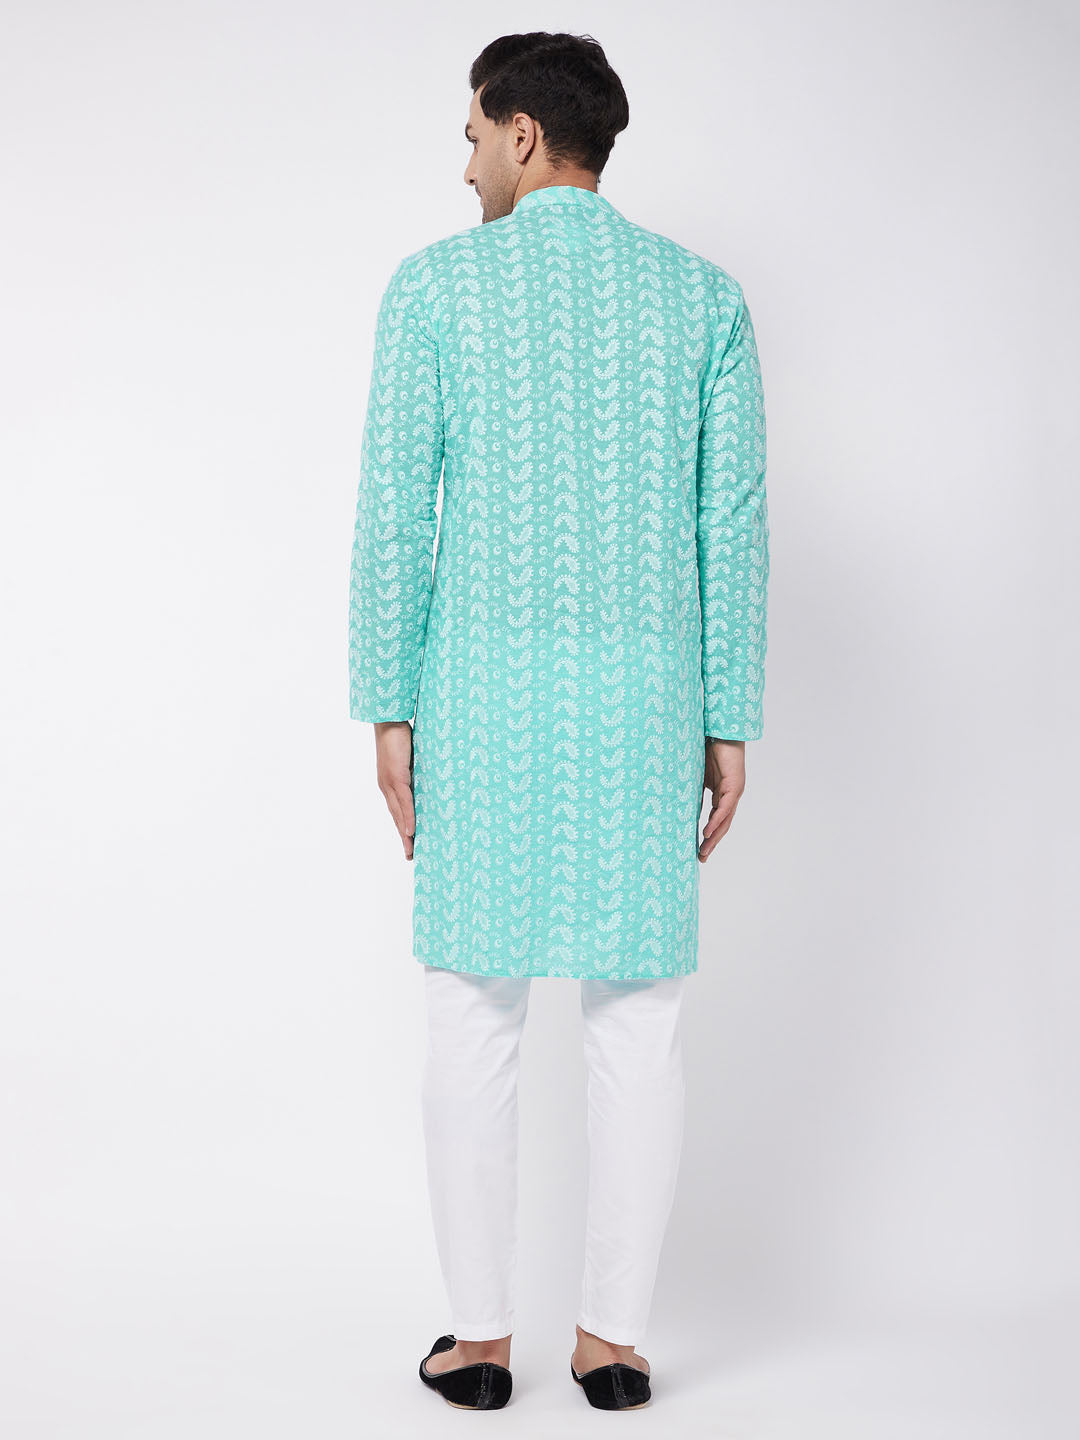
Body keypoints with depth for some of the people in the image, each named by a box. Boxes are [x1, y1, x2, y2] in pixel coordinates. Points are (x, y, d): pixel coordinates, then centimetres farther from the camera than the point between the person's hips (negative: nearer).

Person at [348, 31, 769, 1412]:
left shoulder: (438, 284, -1)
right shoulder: (703, 293, 6)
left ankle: (479, 1335, 12)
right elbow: (733, 526, 2)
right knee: (638, 1023, 7)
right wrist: (730, 724, 6)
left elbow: (394, 508, -6)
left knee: (476, 1020, 6)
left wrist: (385, 710, -1)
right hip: (647, 688, 2)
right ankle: (613, 1337, 12)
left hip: (486, 682, -2)